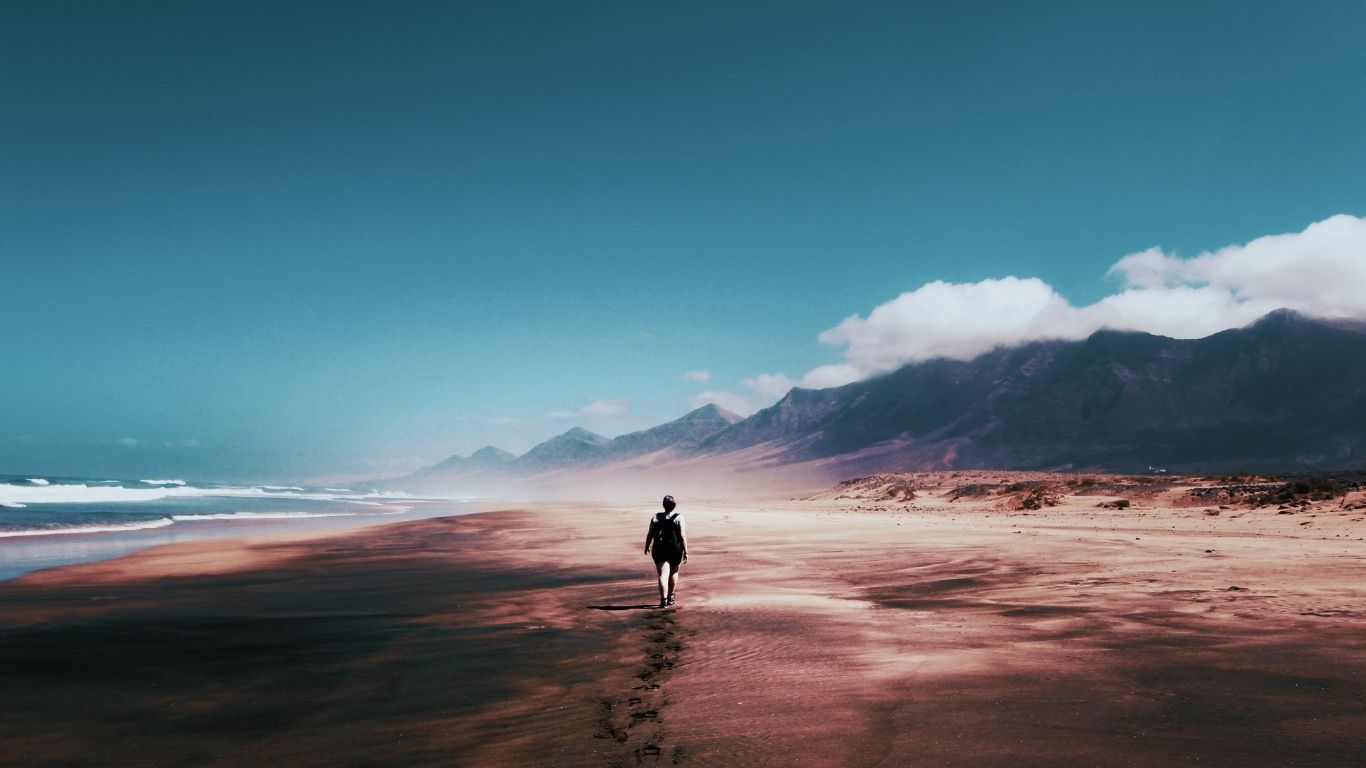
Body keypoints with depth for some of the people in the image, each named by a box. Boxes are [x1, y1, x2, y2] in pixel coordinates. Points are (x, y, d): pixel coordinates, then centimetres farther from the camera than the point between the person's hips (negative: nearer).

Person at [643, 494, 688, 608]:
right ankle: (670, 597, 29)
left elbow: (650, 535, 3)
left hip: (660, 549, 0)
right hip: (675, 549, 0)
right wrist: (685, 552, -6)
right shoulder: (678, 518, -7)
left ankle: (663, 599, -14)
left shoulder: (656, 518, 0)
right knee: (674, 572, 19)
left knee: (663, 575, -2)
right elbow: (682, 536, -11)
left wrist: (647, 547, 18)